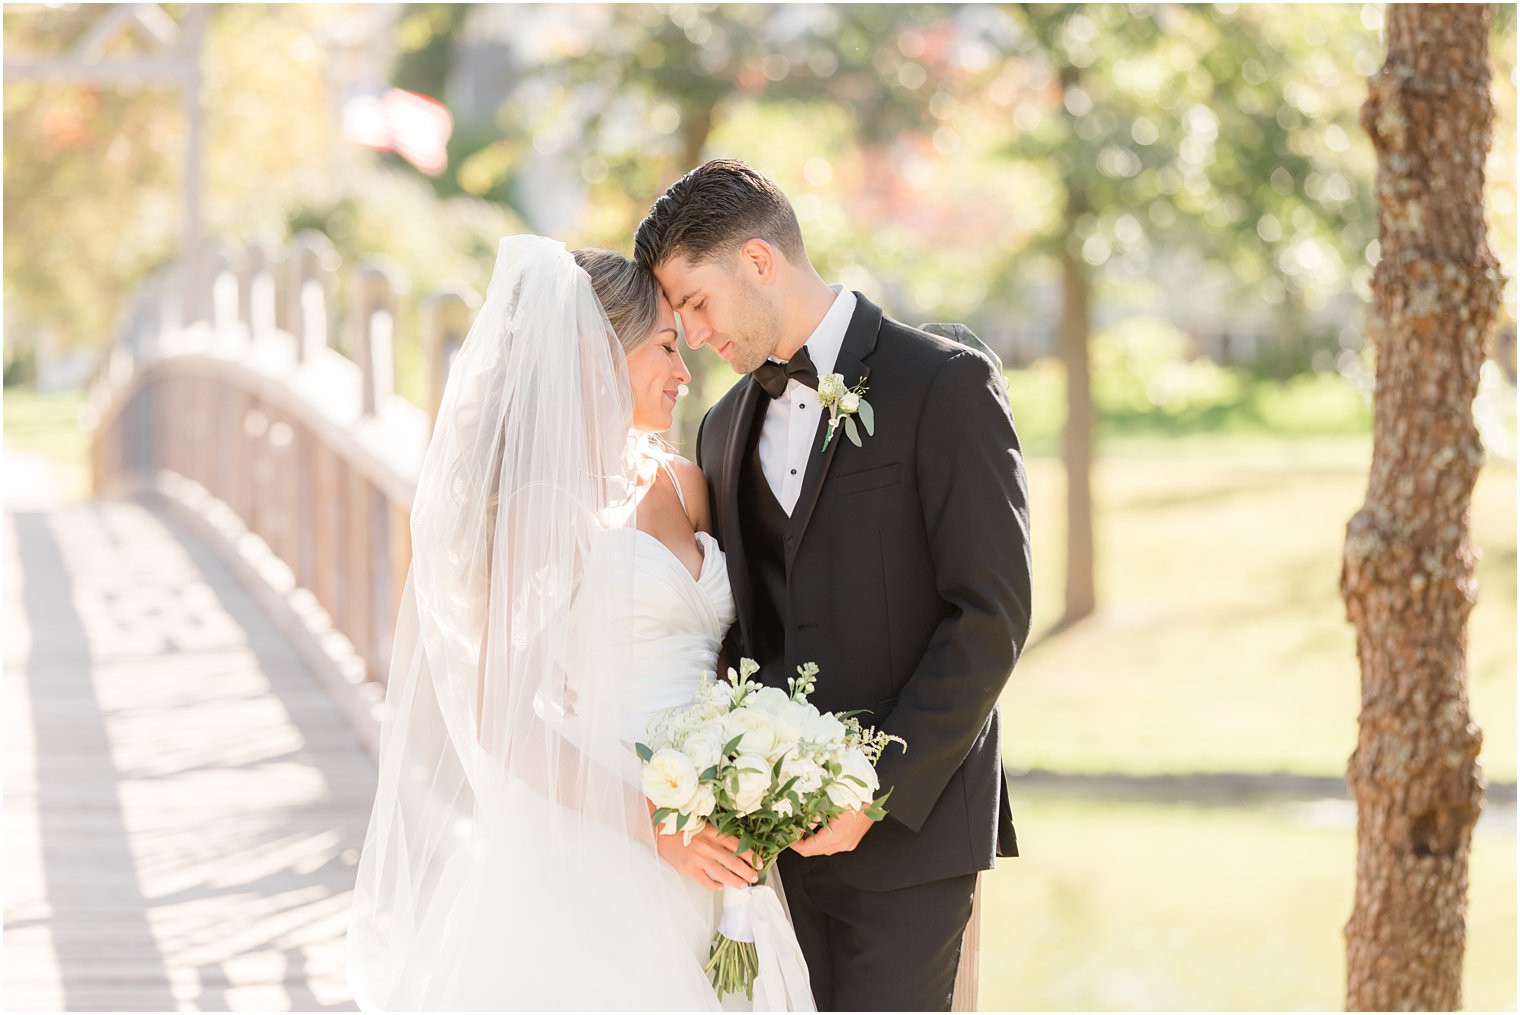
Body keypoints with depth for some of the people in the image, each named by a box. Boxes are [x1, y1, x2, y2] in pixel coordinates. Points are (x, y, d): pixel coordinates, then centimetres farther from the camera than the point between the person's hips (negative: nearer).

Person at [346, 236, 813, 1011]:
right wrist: (651, 823, -17)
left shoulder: (685, 487, 14)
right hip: (594, 855, -7)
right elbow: (499, 717, -11)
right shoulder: (546, 508, -7)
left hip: (704, 857, 7)